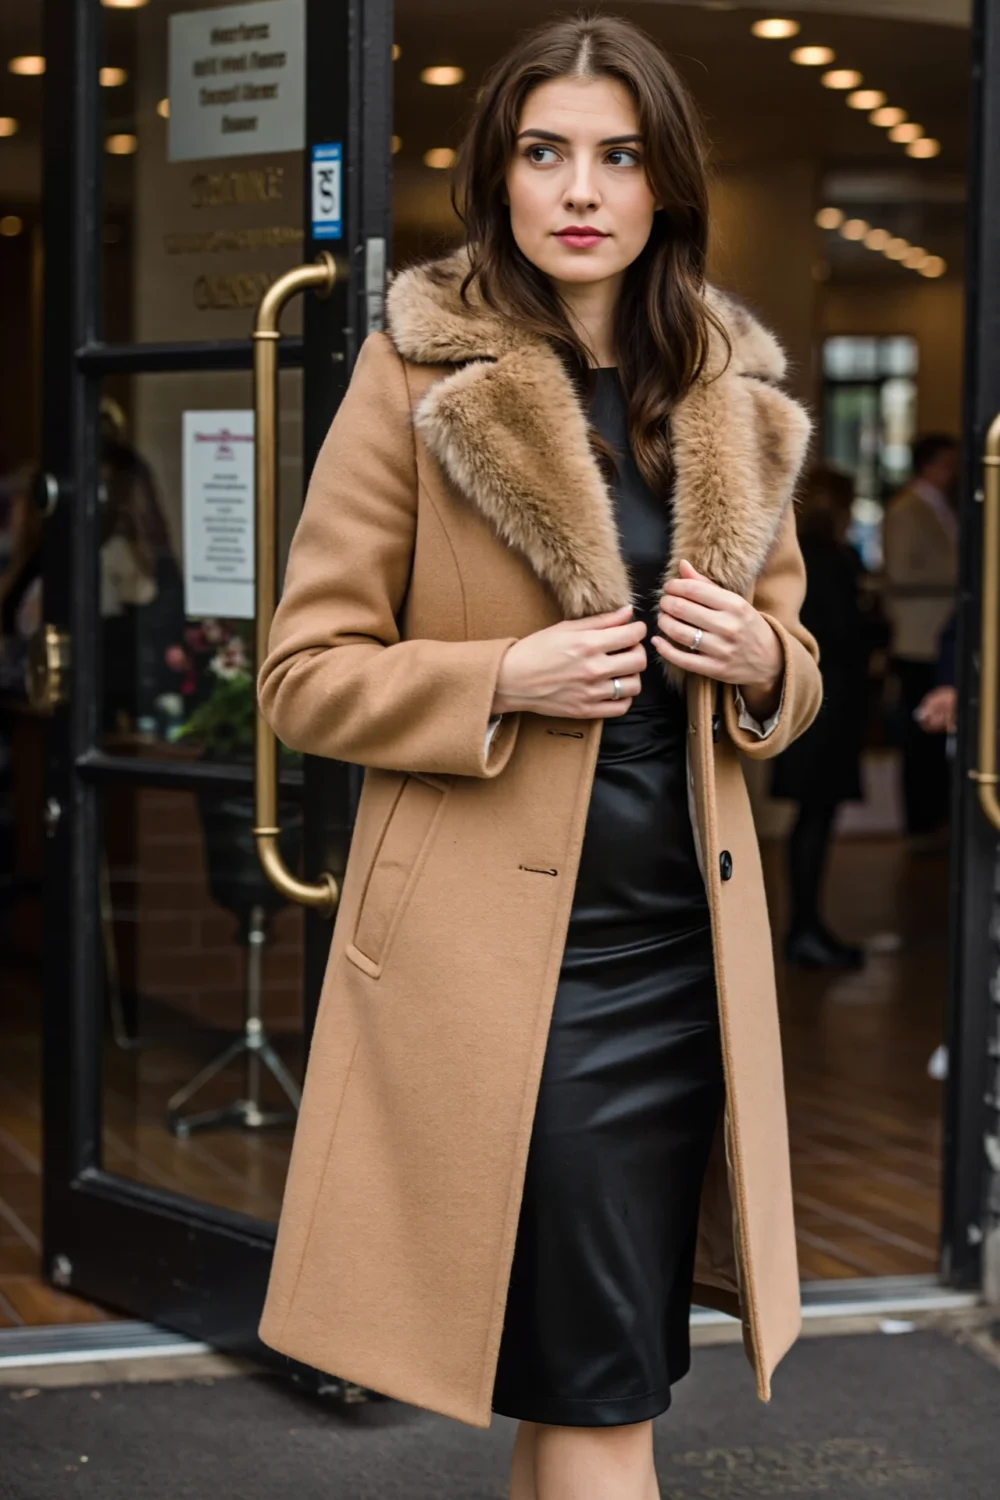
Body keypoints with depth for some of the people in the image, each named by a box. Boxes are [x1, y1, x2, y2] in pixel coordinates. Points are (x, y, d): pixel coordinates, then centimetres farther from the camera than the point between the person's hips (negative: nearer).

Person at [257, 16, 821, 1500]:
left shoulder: (732, 399, 11)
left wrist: (754, 659, -2)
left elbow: (795, 664, 22)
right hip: (499, 945, -5)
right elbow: (304, 675, -3)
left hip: (684, 935, 5)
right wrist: (506, 680, -18)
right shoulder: (419, 376, -3)